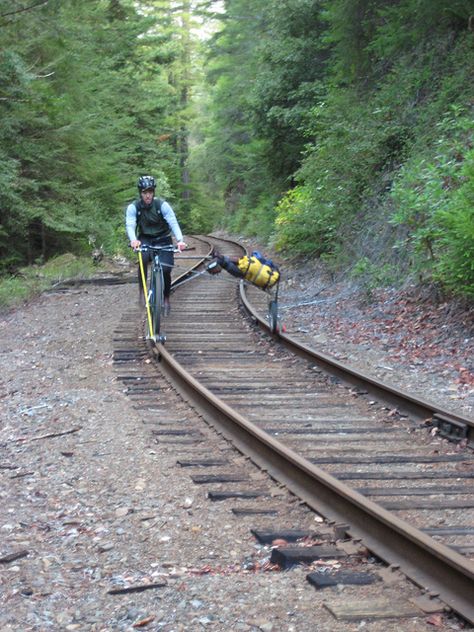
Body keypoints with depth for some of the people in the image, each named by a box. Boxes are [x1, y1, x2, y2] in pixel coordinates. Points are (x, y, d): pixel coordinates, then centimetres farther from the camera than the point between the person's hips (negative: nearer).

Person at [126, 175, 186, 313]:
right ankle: (142, 291, -18)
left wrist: (180, 240, -44)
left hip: (163, 239, 0)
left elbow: (173, 222, -26)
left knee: (166, 269, -13)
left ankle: (166, 299, 13)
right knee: (144, 258, -33)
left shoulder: (162, 205, -18)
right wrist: (133, 240, -50)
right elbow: (130, 225, -28)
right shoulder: (133, 207, -15)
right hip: (145, 239, 0)